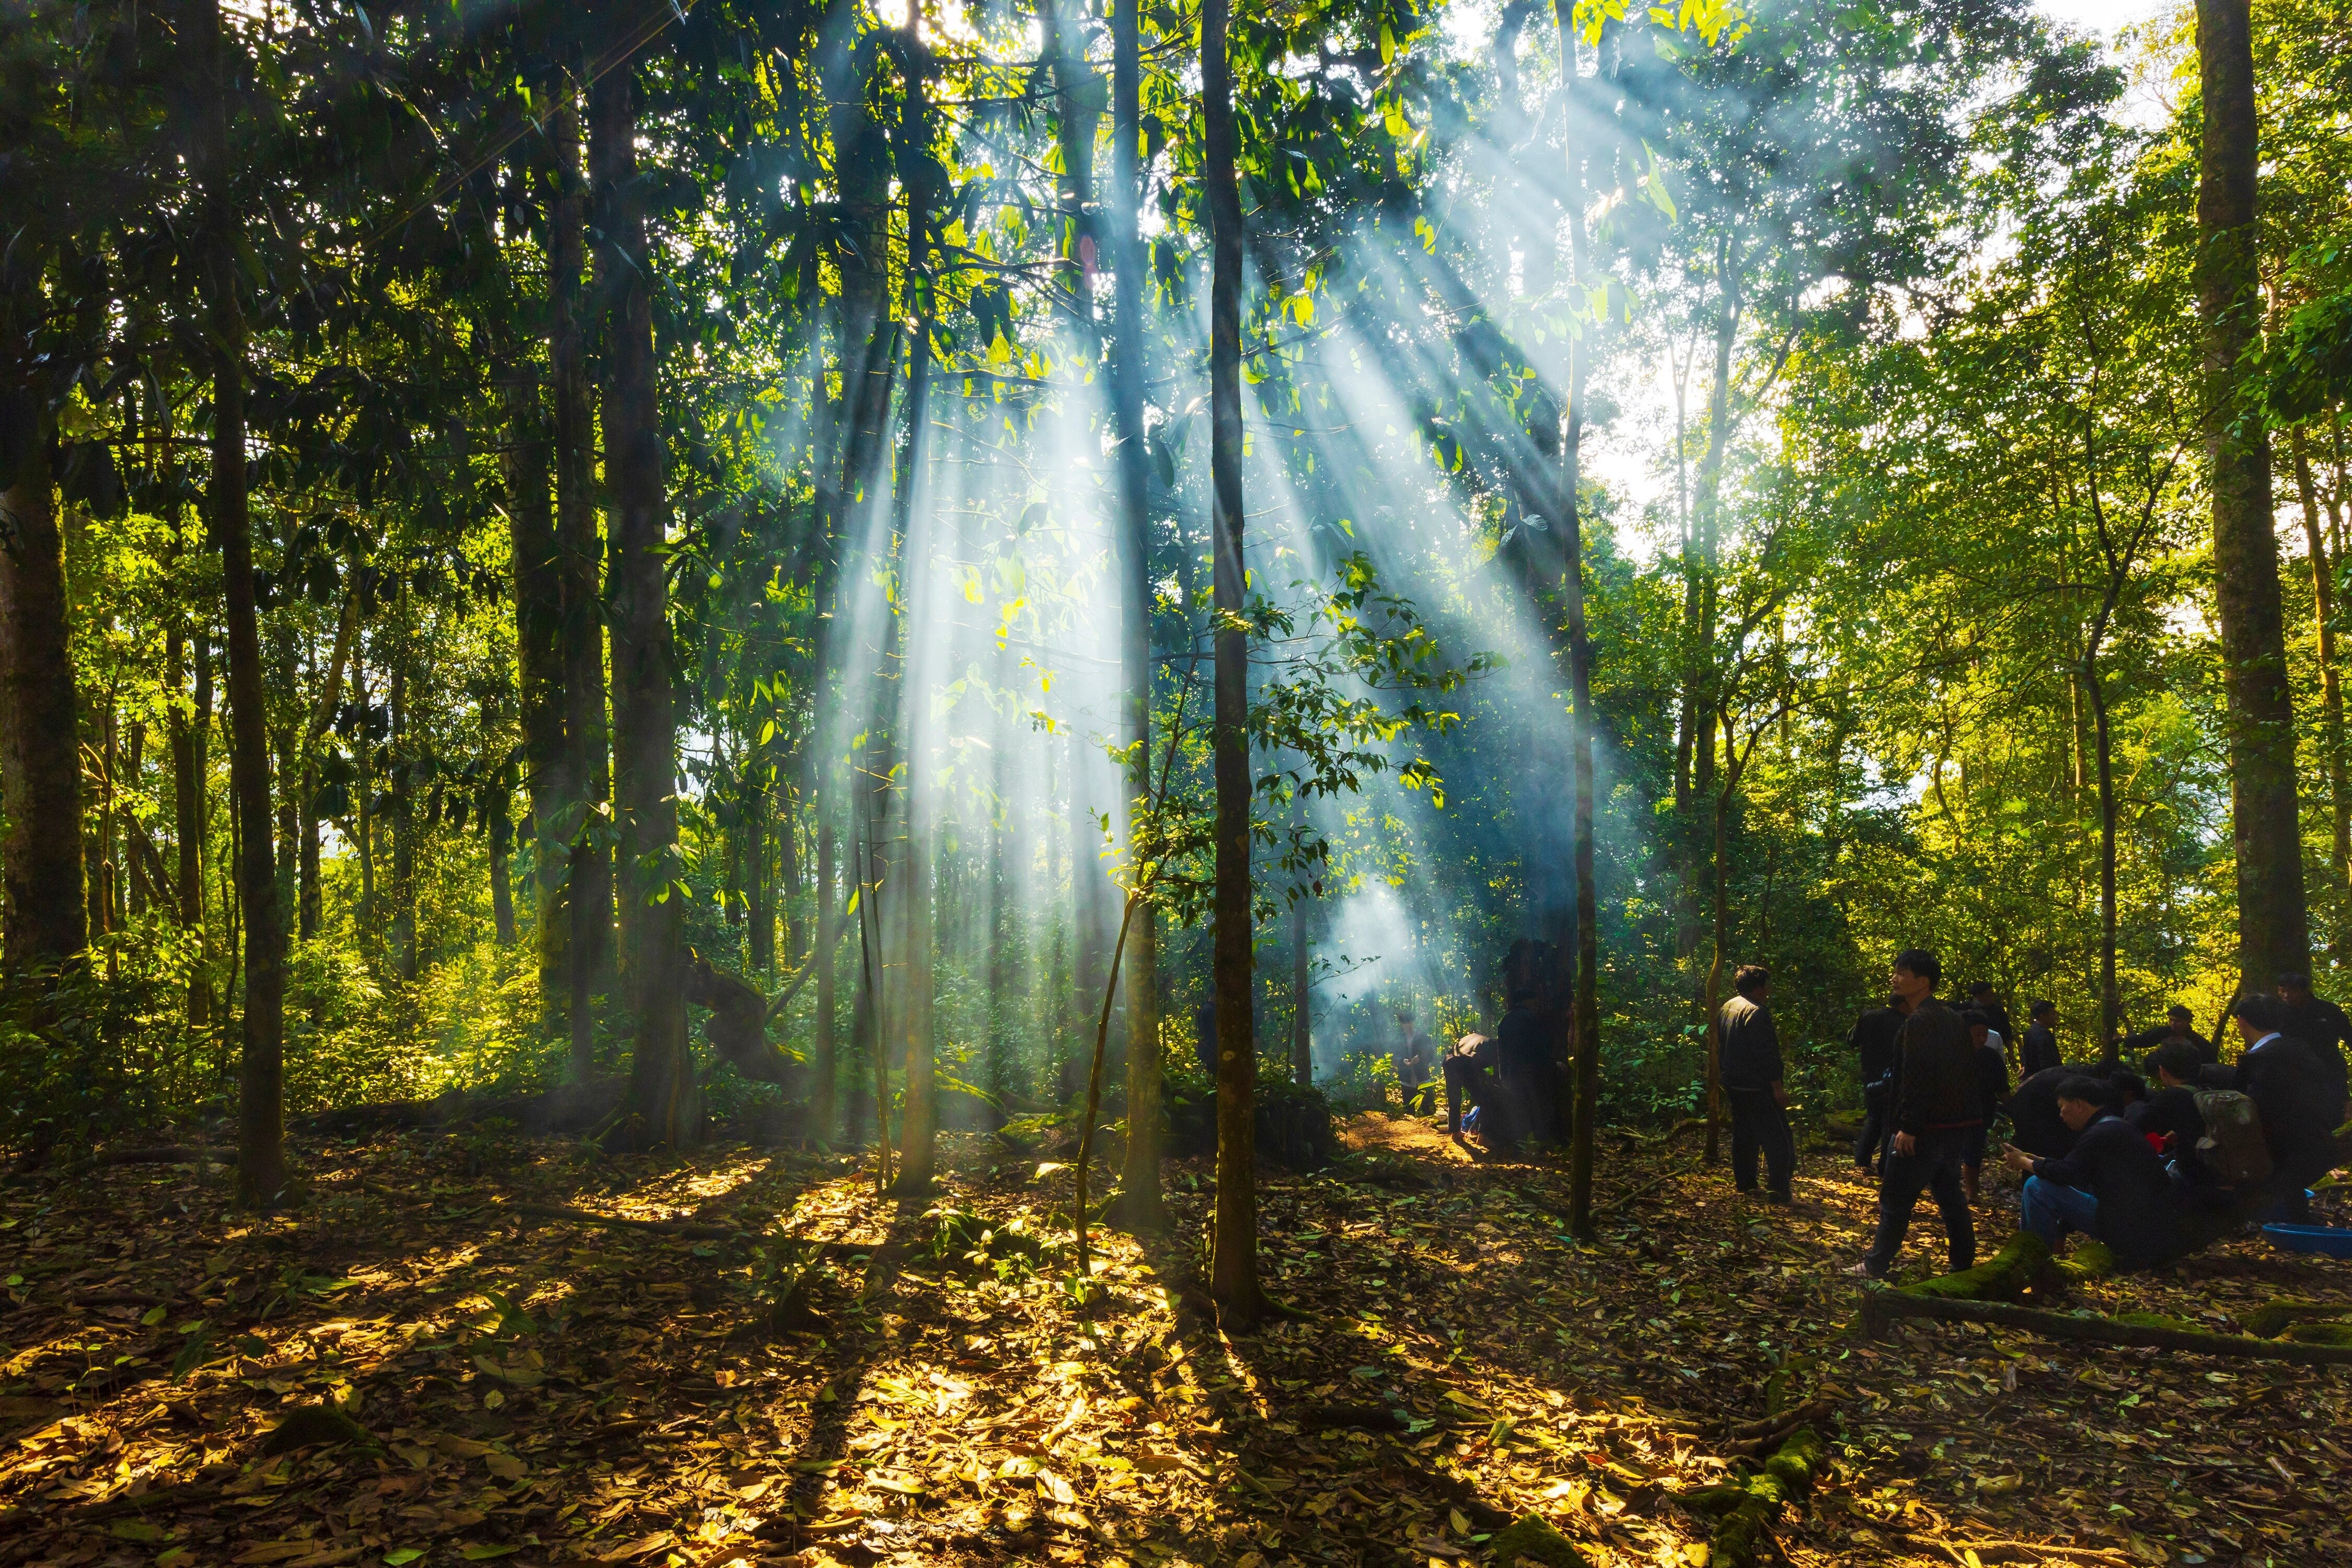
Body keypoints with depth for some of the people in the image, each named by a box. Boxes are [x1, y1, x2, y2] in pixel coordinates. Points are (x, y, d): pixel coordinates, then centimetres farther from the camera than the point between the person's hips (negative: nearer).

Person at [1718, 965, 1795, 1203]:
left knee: (1744, 1135, 17)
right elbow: (1765, 1054, -22)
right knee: (1778, 1138, -5)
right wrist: (1777, 1086, -18)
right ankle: (1778, 1190, -7)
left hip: (1734, 1085, 10)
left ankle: (1744, 1183, 22)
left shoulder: (1727, 1008, 11)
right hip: (1757, 1088, -10)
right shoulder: (1756, 1013, -19)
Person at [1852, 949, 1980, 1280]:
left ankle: (1876, 1265, 6)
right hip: (1957, 1125, 9)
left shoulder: (1919, 1022, -18)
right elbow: (1970, 1070, 16)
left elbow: (1917, 1078, -23)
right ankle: (1963, 1264, 21)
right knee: (1950, 1194, 17)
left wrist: (1908, 1127, -21)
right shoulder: (1953, 1019, 12)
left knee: (1896, 1198, 0)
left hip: (1925, 1128, -9)